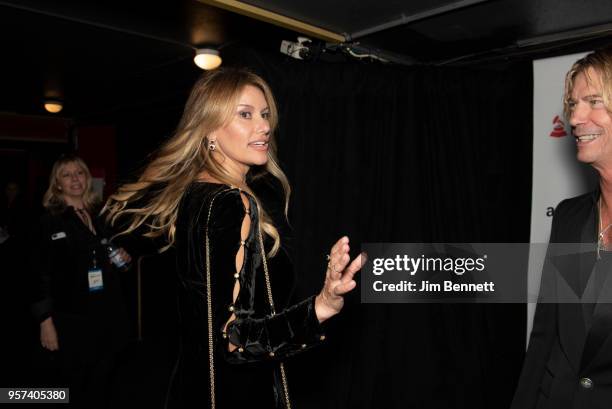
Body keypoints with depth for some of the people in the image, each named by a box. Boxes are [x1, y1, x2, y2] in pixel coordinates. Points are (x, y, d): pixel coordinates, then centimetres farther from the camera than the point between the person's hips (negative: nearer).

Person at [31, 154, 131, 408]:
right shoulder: (50, 221, -5)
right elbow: (40, 275, -10)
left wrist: (122, 259, 4)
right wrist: (46, 322, -14)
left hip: (109, 313, 5)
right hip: (72, 319, -5)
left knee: (101, 384, 15)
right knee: (74, 388, 8)